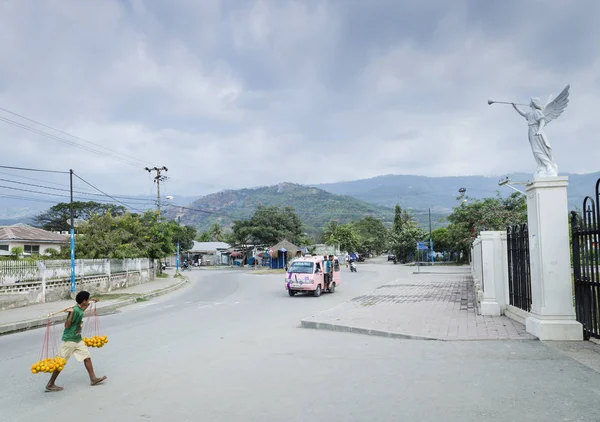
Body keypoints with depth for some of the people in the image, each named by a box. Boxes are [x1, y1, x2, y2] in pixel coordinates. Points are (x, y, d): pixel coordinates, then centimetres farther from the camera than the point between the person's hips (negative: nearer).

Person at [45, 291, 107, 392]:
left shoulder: (80, 309, 5)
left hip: (78, 339, 9)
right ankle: (50, 385, 12)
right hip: (69, 340, -9)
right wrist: (71, 313, -33)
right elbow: (67, 325, -22)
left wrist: (89, 302, 29)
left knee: (87, 357, 7)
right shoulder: (75, 310, -21)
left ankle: (93, 378, 12)